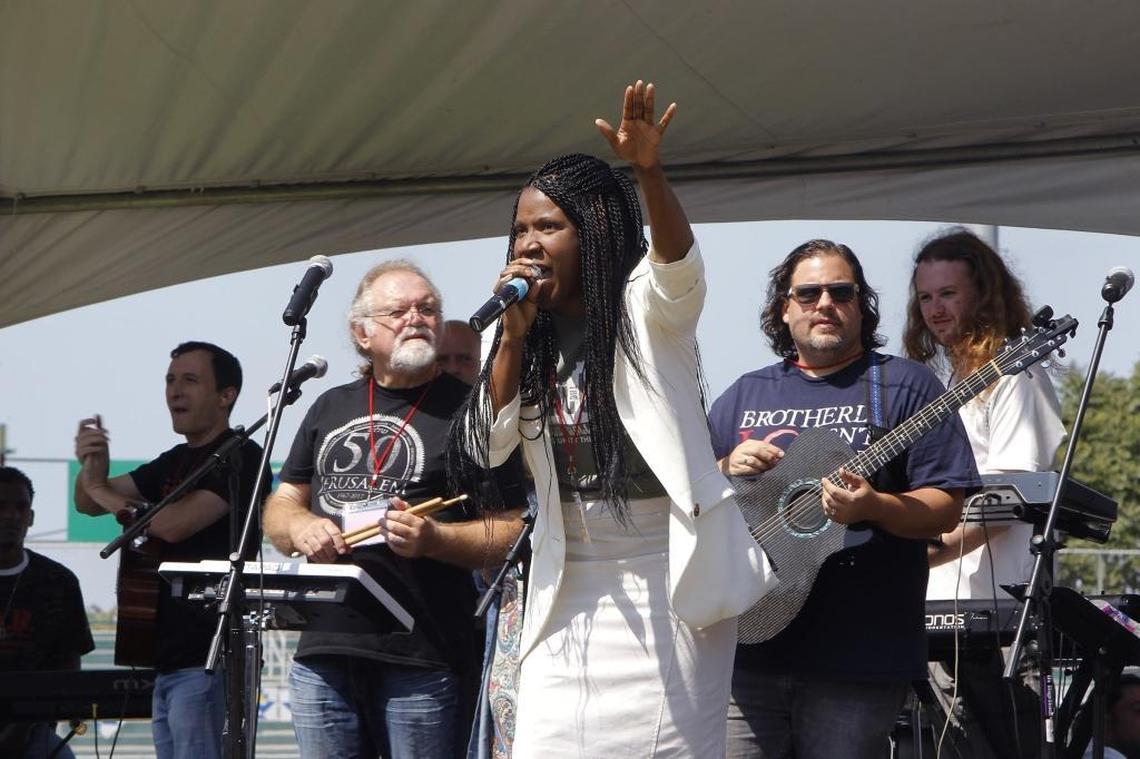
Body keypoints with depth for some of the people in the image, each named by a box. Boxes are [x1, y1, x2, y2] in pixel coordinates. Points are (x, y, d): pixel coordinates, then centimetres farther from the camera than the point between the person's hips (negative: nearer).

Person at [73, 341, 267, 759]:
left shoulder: (240, 458, -9)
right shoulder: (175, 462, 19)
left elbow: (176, 523, -20)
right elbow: (88, 503, 20)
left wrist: (103, 490, -5)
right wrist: (91, 467, -4)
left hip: (205, 661, -9)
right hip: (167, 657, 9)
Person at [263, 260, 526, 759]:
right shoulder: (331, 408, 18)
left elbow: (516, 530, -2)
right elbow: (278, 509, 21)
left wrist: (434, 539, -18)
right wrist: (300, 526, -2)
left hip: (422, 662, -4)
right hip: (322, 654, 4)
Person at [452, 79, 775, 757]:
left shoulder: (647, 309, -5)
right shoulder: (536, 338, 11)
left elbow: (680, 263, -27)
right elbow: (487, 447, 5)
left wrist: (650, 171, -45)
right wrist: (512, 334, -5)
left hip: (667, 576, -5)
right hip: (569, 585, 5)